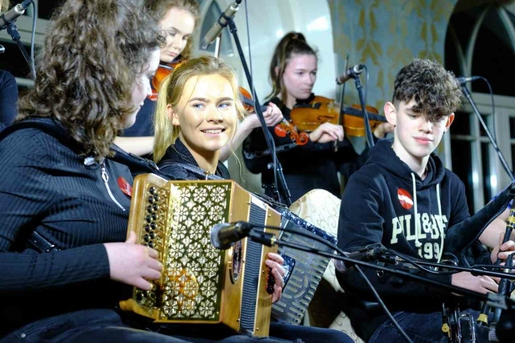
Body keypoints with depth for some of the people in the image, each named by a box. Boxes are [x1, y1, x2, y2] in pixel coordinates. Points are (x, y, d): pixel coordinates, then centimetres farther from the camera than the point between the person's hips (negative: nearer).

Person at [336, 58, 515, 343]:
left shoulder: (450, 186, 14)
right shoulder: (367, 184, -8)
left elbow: (465, 253, 15)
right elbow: (357, 272, -18)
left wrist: (489, 261, -9)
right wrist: (447, 282, -24)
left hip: (444, 311, 7)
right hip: (389, 319, -6)